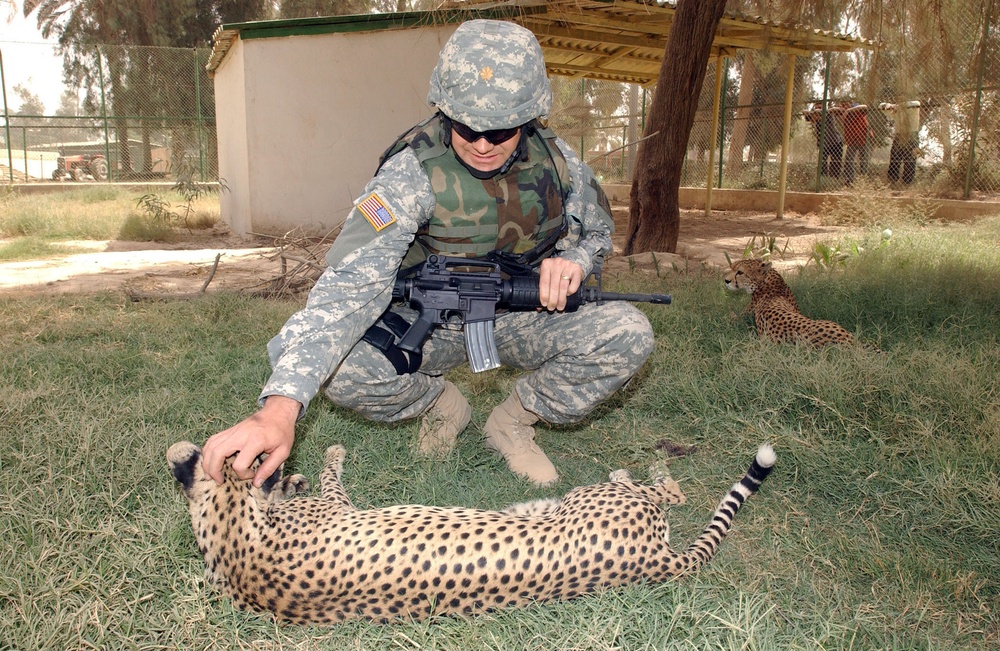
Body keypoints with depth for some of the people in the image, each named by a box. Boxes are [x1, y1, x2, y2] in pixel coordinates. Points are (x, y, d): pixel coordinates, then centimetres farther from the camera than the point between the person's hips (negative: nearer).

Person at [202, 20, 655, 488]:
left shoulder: (554, 160, -13)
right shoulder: (413, 172, -26)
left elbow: (598, 230, 9)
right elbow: (352, 283, -39)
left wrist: (573, 259, -19)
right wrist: (280, 407, -51)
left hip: (521, 317, 3)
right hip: (428, 325, -2)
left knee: (628, 335, -23)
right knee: (335, 361, -31)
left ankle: (514, 421, 2)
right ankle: (441, 404, 3)